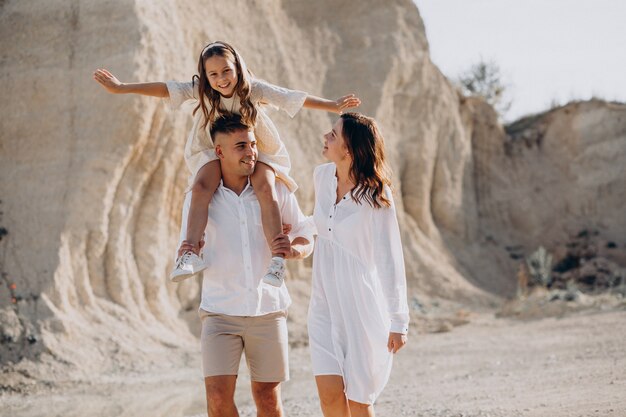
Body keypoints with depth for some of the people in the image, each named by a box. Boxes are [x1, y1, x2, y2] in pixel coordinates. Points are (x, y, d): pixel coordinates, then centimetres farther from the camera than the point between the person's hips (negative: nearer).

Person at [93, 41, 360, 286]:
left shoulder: (253, 89, -15)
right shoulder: (201, 90, -11)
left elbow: (291, 98, -18)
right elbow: (167, 90, -18)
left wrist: (333, 106, -23)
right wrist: (121, 88, -24)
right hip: (215, 154, 1)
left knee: (265, 188, -30)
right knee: (201, 186, -29)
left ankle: (277, 259, -33)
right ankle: (190, 251, -36)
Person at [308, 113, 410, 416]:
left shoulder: (375, 195, -15)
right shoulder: (322, 177, 1)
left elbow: (390, 259, -12)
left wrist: (398, 321, -11)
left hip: (362, 304, -4)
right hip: (325, 303, 4)